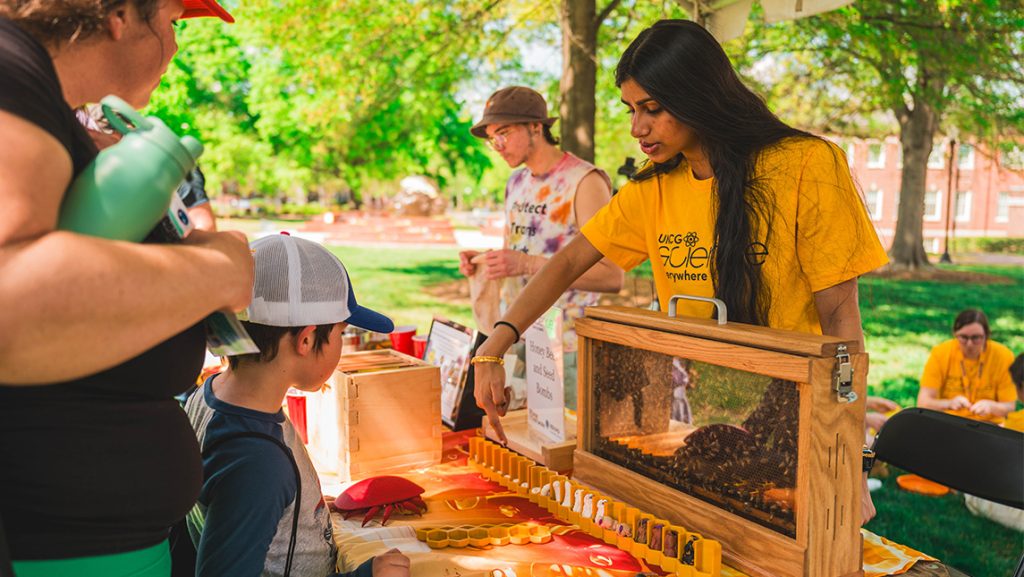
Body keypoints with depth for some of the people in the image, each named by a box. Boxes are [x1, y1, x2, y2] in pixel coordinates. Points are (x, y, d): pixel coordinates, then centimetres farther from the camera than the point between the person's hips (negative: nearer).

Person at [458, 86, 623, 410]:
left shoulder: (584, 181, -12)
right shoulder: (517, 182, 13)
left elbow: (612, 277, -19)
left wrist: (527, 264, -26)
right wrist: (483, 260, 2)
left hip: (563, 347, -7)